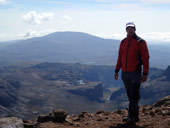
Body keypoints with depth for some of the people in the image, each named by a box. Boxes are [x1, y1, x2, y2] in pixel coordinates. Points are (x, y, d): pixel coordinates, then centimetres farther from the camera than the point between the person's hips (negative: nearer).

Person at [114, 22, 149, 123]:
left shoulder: (140, 42, -5)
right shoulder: (123, 42, 11)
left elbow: (146, 58, -7)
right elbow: (120, 57, 17)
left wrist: (145, 74, -12)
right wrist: (117, 70, 12)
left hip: (136, 72, -5)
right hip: (125, 73, 5)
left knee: (134, 95, -12)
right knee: (130, 95, 11)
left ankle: (131, 115, -4)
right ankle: (135, 116, 21)